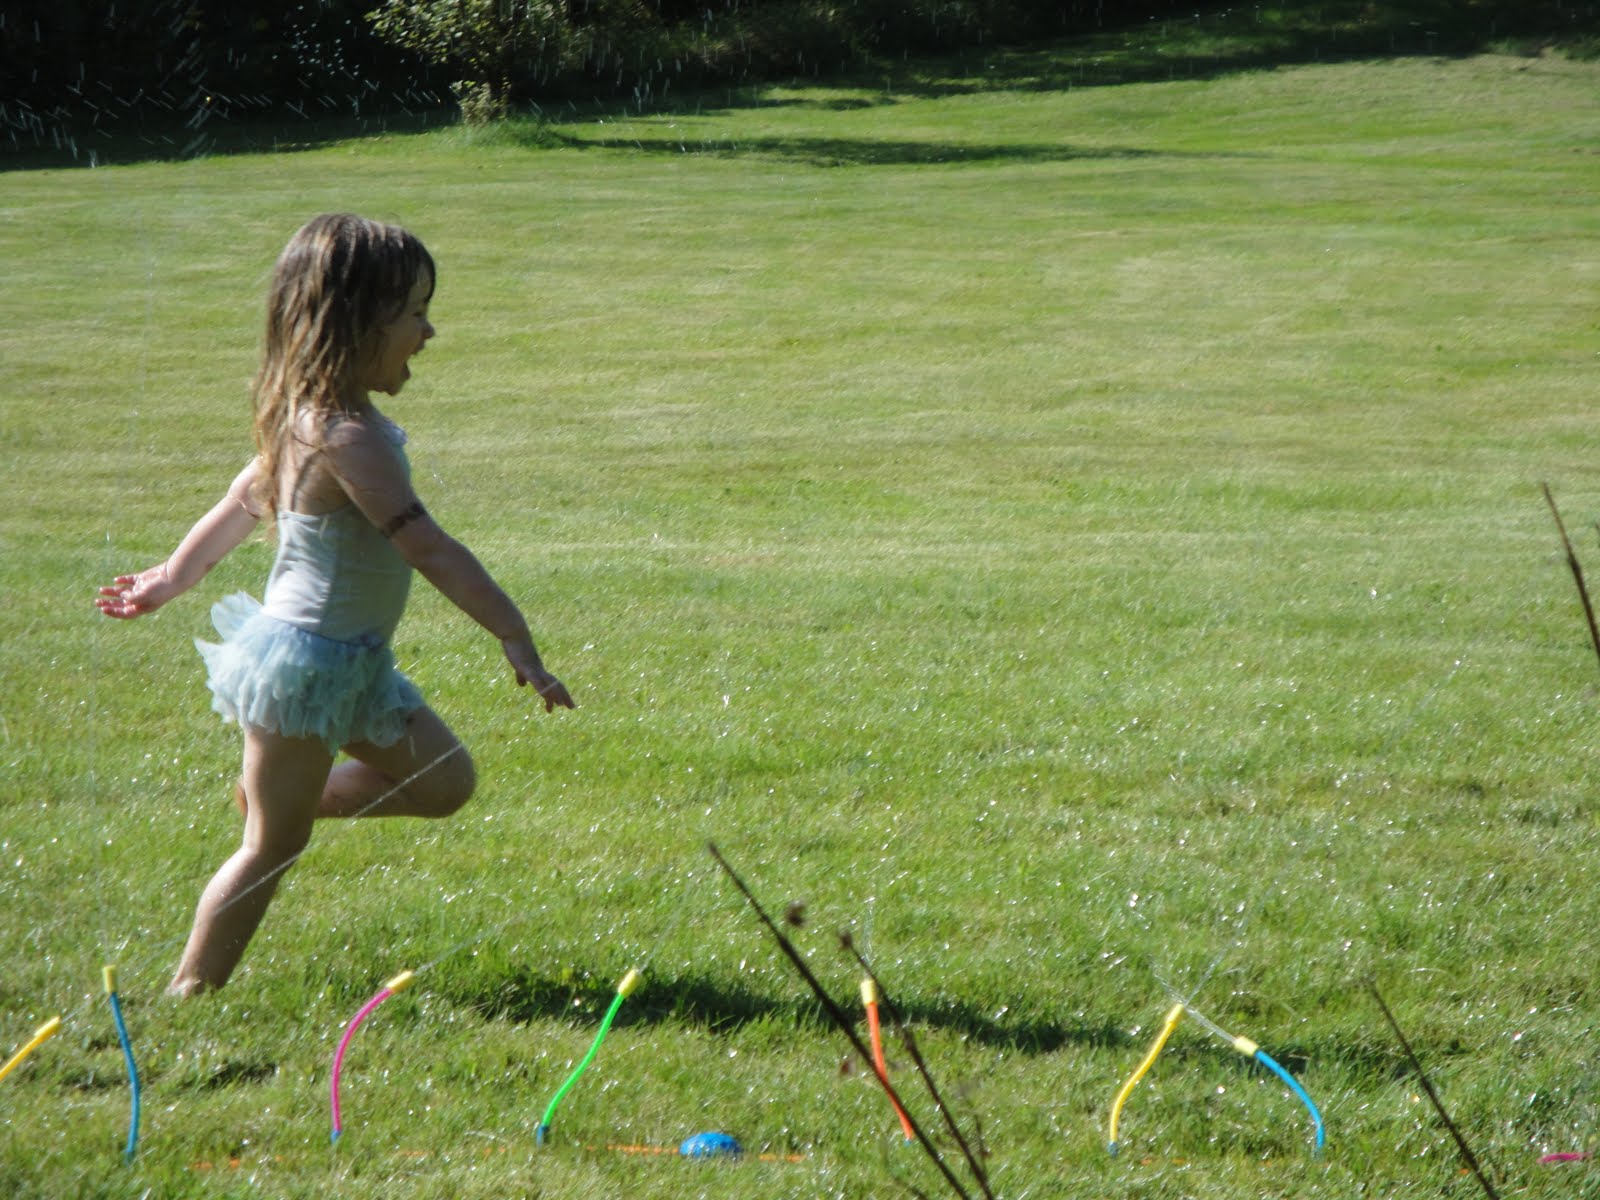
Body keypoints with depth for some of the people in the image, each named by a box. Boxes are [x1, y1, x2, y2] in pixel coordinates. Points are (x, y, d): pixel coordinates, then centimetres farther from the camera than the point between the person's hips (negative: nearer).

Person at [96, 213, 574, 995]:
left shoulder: (307, 419, 5)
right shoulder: (350, 438, -26)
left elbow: (238, 506, 18)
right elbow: (428, 550, -28)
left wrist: (170, 579, 30)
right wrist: (516, 639, -27)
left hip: (353, 665, 9)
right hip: (308, 660, -9)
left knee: (444, 781, 16)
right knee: (273, 848, 2)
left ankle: (267, 793, 26)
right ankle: (190, 995, 13)